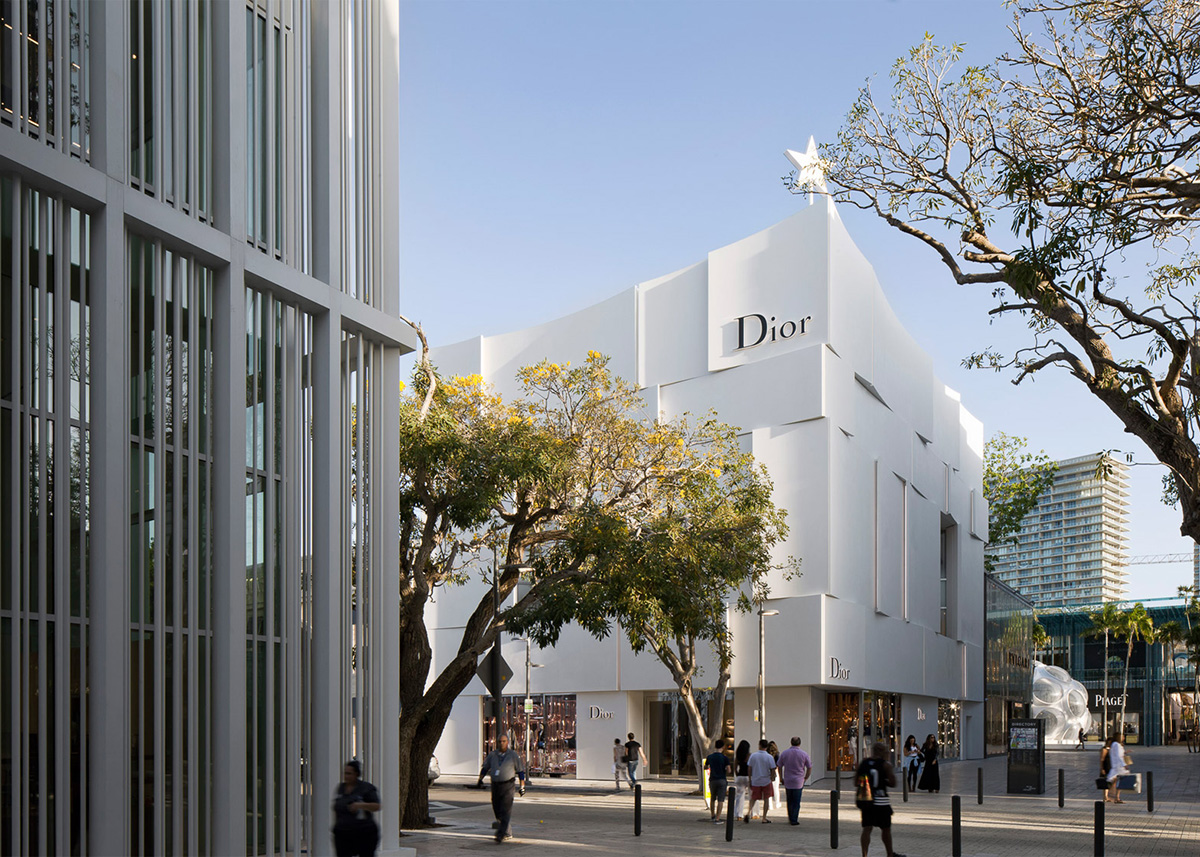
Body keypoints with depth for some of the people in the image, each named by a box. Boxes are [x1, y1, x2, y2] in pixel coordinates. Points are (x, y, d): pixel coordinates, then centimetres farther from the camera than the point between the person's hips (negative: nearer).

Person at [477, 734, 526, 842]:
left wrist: (522, 786, 1)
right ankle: (508, 833, 21)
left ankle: (501, 834, -18)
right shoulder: (492, 755, 6)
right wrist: (480, 780, 7)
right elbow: (485, 767, 17)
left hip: (508, 785, -4)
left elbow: (520, 770, 3)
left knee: (505, 810, -14)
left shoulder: (513, 755, -2)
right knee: (497, 811, 7)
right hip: (495, 785, 4)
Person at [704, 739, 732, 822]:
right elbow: (728, 770, -13)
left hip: (712, 780, 3)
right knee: (720, 800, -1)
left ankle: (713, 816, 33)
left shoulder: (710, 757, 0)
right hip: (722, 780, -3)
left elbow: (705, 767, 15)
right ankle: (717, 819, -5)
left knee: (713, 799, 20)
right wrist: (725, 775, 9)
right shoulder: (725, 758, -10)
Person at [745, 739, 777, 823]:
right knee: (766, 799, 10)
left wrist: (750, 780, 8)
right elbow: (772, 770, -8)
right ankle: (764, 818, 12)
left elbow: (749, 769, -1)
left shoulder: (753, 756, -4)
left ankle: (748, 813, -9)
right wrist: (772, 779, 7)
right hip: (766, 781, -1)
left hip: (755, 781, 1)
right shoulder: (770, 757, -9)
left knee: (753, 798, 14)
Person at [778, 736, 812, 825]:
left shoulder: (784, 753, 0)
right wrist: (805, 778, 14)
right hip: (799, 781, -2)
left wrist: (781, 778, 18)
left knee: (789, 801, 15)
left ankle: (790, 819, 20)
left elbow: (779, 766, 7)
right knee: (796, 802, 3)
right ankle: (794, 820, 1)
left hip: (787, 781, 2)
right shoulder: (804, 754, -5)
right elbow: (809, 768, 1)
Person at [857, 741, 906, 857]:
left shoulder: (862, 764, 5)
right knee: (886, 829, 13)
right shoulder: (885, 764, -8)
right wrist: (884, 782, 8)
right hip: (881, 801, -3)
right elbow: (893, 784, -10)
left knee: (867, 828, 1)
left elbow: (856, 781, 7)